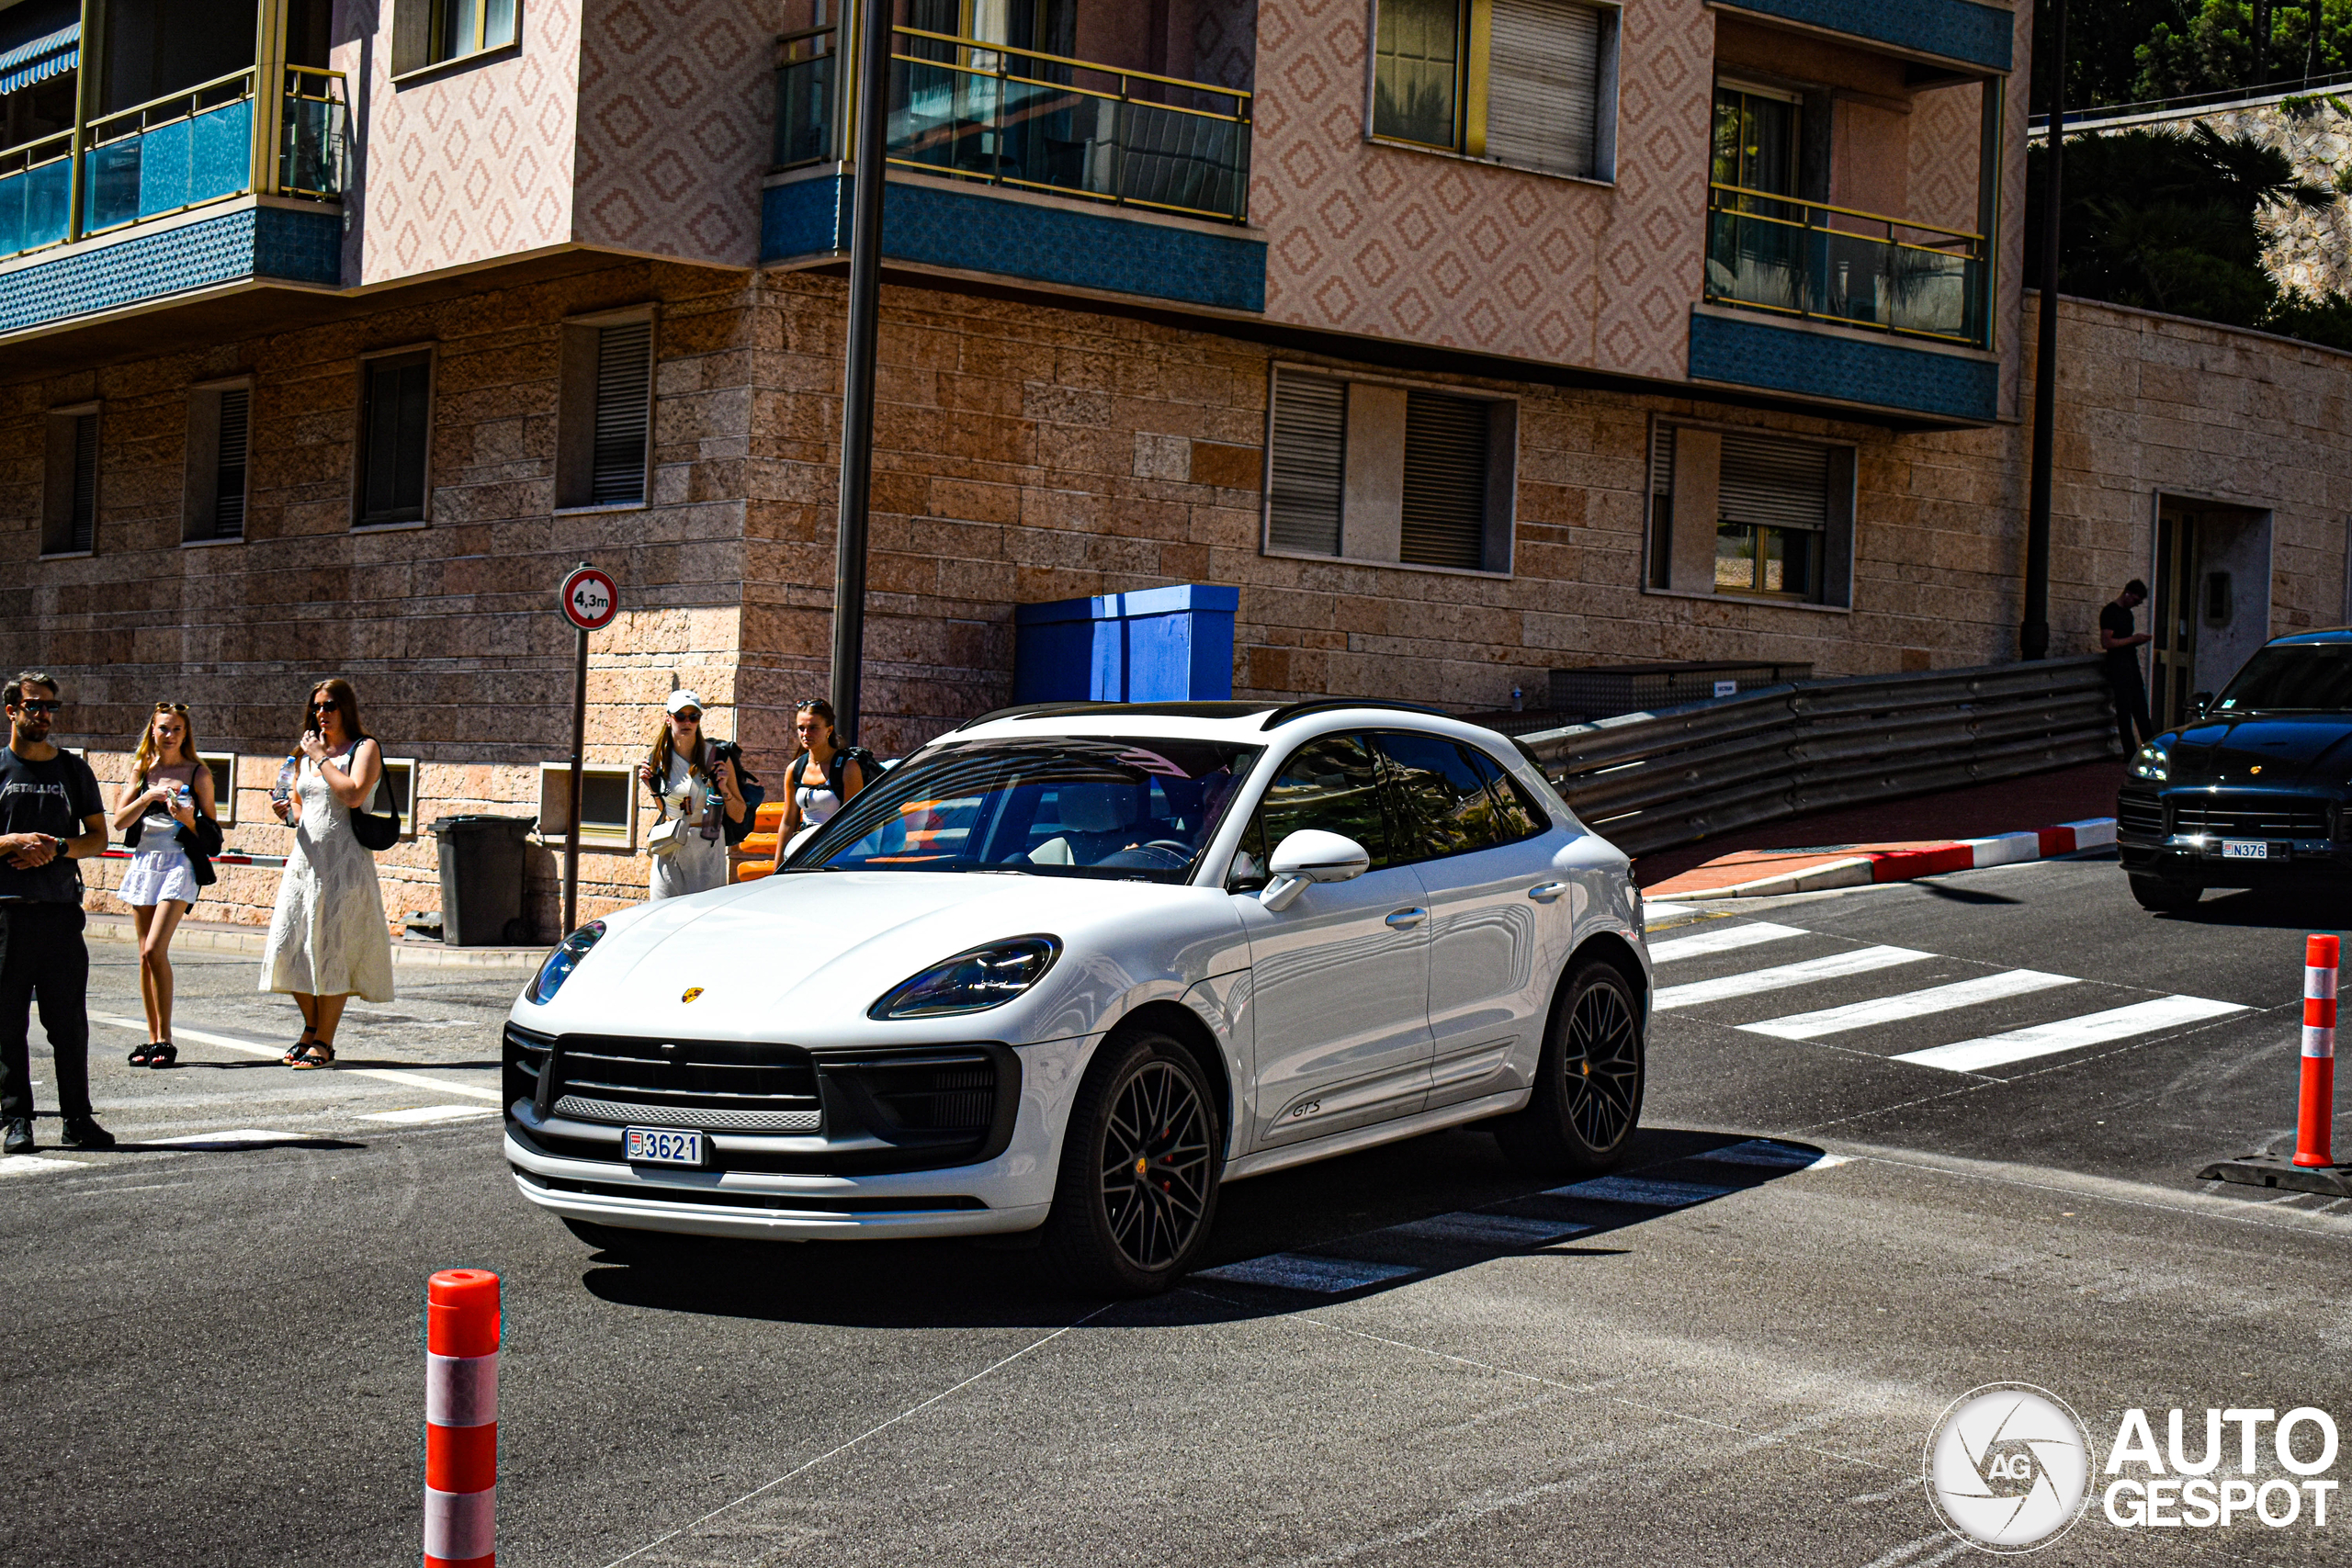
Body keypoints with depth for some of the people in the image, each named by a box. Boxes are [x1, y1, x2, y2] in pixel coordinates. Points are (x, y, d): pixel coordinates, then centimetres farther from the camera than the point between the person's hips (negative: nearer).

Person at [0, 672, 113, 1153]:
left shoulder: (73, 770, 12)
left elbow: (98, 838, 11)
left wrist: (56, 848, -7)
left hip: (62, 909, 2)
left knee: (69, 1019, 1)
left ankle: (78, 1119, 5)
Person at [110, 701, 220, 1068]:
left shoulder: (197, 773, 2)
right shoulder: (141, 770, 11)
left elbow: (212, 829, 4)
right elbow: (119, 821, 4)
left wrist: (189, 818, -15)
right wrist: (146, 798, -11)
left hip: (180, 862, -4)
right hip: (144, 860, 4)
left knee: (155, 950, -16)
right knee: (146, 955, 5)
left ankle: (165, 1040, -10)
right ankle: (153, 1039, 11)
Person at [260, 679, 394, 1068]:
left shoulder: (365, 749, -2)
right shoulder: (306, 753, 19)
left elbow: (353, 794, -19)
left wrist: (322, 757, -12)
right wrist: (286, 812, 4)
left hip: (344, 860, -7)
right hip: (306, 857, 7)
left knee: (332, 949, -6)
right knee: (291, 948, 4)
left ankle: (324, 1041, 1)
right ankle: (312, 1027, 23)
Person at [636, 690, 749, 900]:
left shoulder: (716, 756, -5)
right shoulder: (657, 757, 4)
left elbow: (739, 816, -1)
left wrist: (723, 789, -16)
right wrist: (651, 786, 3)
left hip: (707, 852, -3)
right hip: (669, 851, 3)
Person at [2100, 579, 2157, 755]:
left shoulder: (2127, 613, 16)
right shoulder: (2110, 612, -11)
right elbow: (2106, 643, -18)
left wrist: (2141, 640, 6)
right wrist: (2133, 639, -17)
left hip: (2131, 665, 9)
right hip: (2118, 666, -9)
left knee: (2141, 710, 10)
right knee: (2124, 711, -6)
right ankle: (2130, 752, -4)